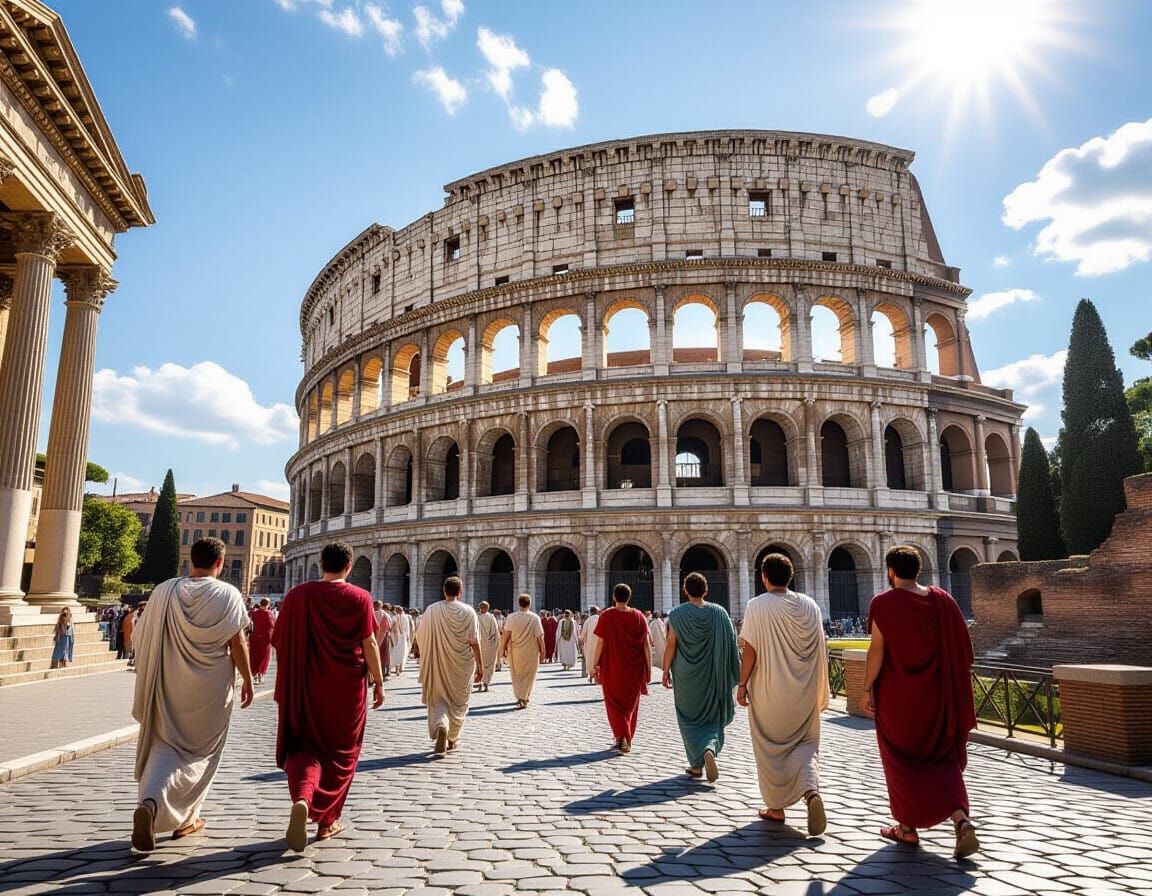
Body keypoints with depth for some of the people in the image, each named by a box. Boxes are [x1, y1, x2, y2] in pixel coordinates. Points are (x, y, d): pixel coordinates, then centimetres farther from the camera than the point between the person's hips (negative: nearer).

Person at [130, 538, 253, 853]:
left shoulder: (164, 591, -3)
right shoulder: (228, 595, -11)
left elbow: (141, 638, 2)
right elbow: (238, 644, -10)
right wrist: (247, 679, 2)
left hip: (169, 685, 2)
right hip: (211, 689, -2)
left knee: (164, 746, 14)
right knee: (200, 751, 14)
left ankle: (150, 805, -6)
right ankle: (186, 818, 21)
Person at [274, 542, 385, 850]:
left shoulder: (297, 595, -3)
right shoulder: (359, 598, -8)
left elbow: (281, 641, 2)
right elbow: (369, 643, -10)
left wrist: (287, 685, 16)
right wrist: (378, 682, 1)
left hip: (305, 688, 1)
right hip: (346, 689, -1)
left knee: (304, 747, 11)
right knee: (340, 752, 15)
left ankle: (301, 799, -16)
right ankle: (327, 820, 22)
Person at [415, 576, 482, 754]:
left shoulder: (432, 610, -7)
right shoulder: (468, 612, -9)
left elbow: (420, 638, 1)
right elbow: (474, 642, -11)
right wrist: (480, 666, -3)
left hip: (437, 665, 0)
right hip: (462, 666, 0)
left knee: (438, 699, 9)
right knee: (458, 701, 17)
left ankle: (441, 726, -18)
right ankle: (452, 739, 26)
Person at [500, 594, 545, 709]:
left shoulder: (511, 617, -8)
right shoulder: (535, 618, -8)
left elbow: (506, 634, -9)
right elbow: (540, 636, -8)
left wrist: (503, 648, 2)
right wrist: (542, 651, 1)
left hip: (515, 651, 0)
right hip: (531, 652, 0)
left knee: (517, 676, 15)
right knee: (528, 676, 17)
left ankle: (520, 698, 5)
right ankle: (525, 697, 20)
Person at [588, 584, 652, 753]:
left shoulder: (606, 616, -10)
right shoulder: (639, 616, -3)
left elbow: (599, 643, -9)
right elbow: (647, 644, -3)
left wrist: (594, 665, 2)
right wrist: (649, 668, 3)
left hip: (612, 669, -2)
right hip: (635, 670, 3)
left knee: (614, 703, 10)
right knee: (630, 704, 18)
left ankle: (621, 736, -10)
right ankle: (627, 741, 26)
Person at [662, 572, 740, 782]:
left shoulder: (677, 614, -9)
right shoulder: (719, 612, -4)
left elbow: (671, 645, -9)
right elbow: (731, 644, -3)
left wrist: (666, 670, 0)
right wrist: (734, 674, 5)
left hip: (686, 677, -1)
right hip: (712, 677, 1)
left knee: (690, 719, 11)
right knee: (712, 718, 15)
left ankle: (697, 765, 4)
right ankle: (710, 749, -9)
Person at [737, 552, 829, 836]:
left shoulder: (758, 605, -12)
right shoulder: (810, 605, 1)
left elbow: (750, 649, -14)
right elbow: (819, 649, 5)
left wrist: (742, 684, -5)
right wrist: (819, 690, 15)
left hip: (768, 691, -3)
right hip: (803, 692, 3)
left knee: (771, 748, 11)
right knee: (805, 742, 15)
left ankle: (776, 807, 19)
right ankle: (811, 790, -9)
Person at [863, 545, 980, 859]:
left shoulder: (884, 602, -12)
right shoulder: (942, 600, 0)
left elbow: (877, 649, -15)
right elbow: (961, 648, 3)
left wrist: (867, 687, -8)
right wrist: (955, 689, 12)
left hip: (896, 697, -4)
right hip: (936, 696, 4)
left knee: (902, 760, 12)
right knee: (942, 762, 15)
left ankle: (907, 827, 21)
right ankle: (962, 821, -4)